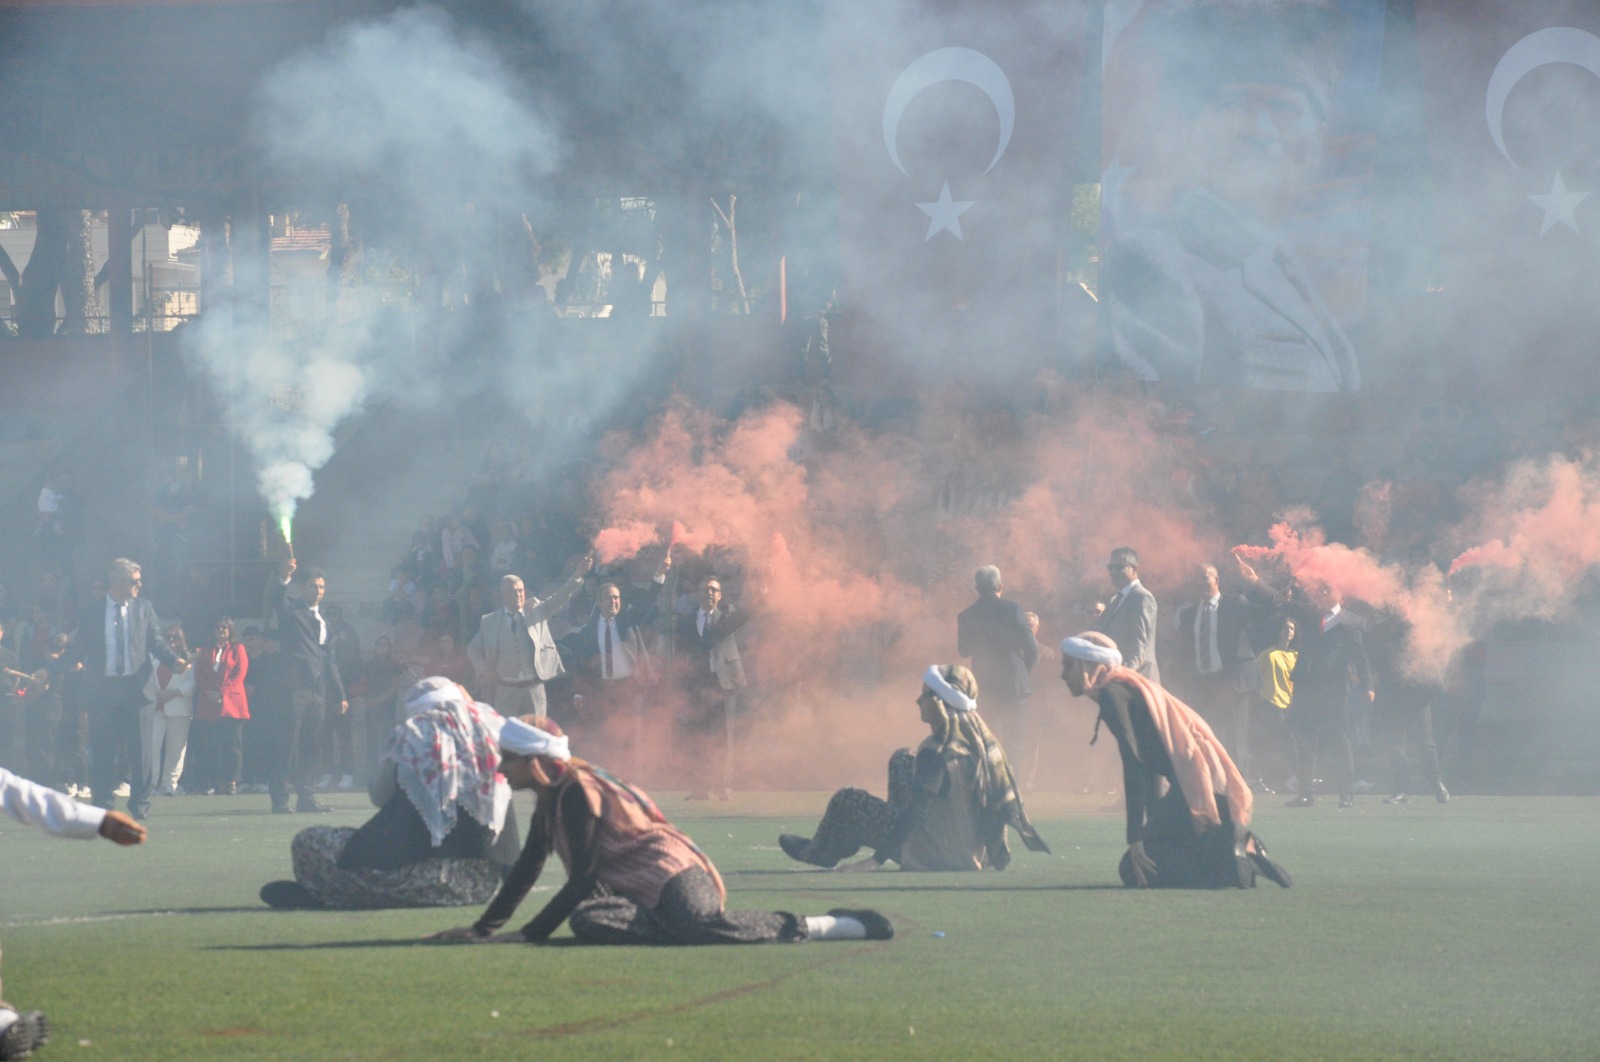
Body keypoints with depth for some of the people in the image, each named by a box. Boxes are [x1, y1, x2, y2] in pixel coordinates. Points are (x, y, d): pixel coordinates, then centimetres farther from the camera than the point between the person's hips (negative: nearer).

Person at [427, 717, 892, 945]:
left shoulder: (576, 792, -11)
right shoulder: (548, 802, 19)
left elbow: (583, 879, -15)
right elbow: (525, 871, 24)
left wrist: (530, 935, -14)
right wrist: (483, 929, 18)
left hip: (672, 872, -9)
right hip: (637, 892, 9)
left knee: (700, 928, -37)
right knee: (587, 922, -21)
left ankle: (831, 925, -25)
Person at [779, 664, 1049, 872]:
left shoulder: (937, 752, -26)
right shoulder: (983, 739, -3)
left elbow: (916, 811, -28)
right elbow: (1006, 803, 2)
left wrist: (877, 860, -25)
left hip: (936, 857, -8)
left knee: (845, 802, 7)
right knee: (903, 760, 21)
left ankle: (818, 852, 34)